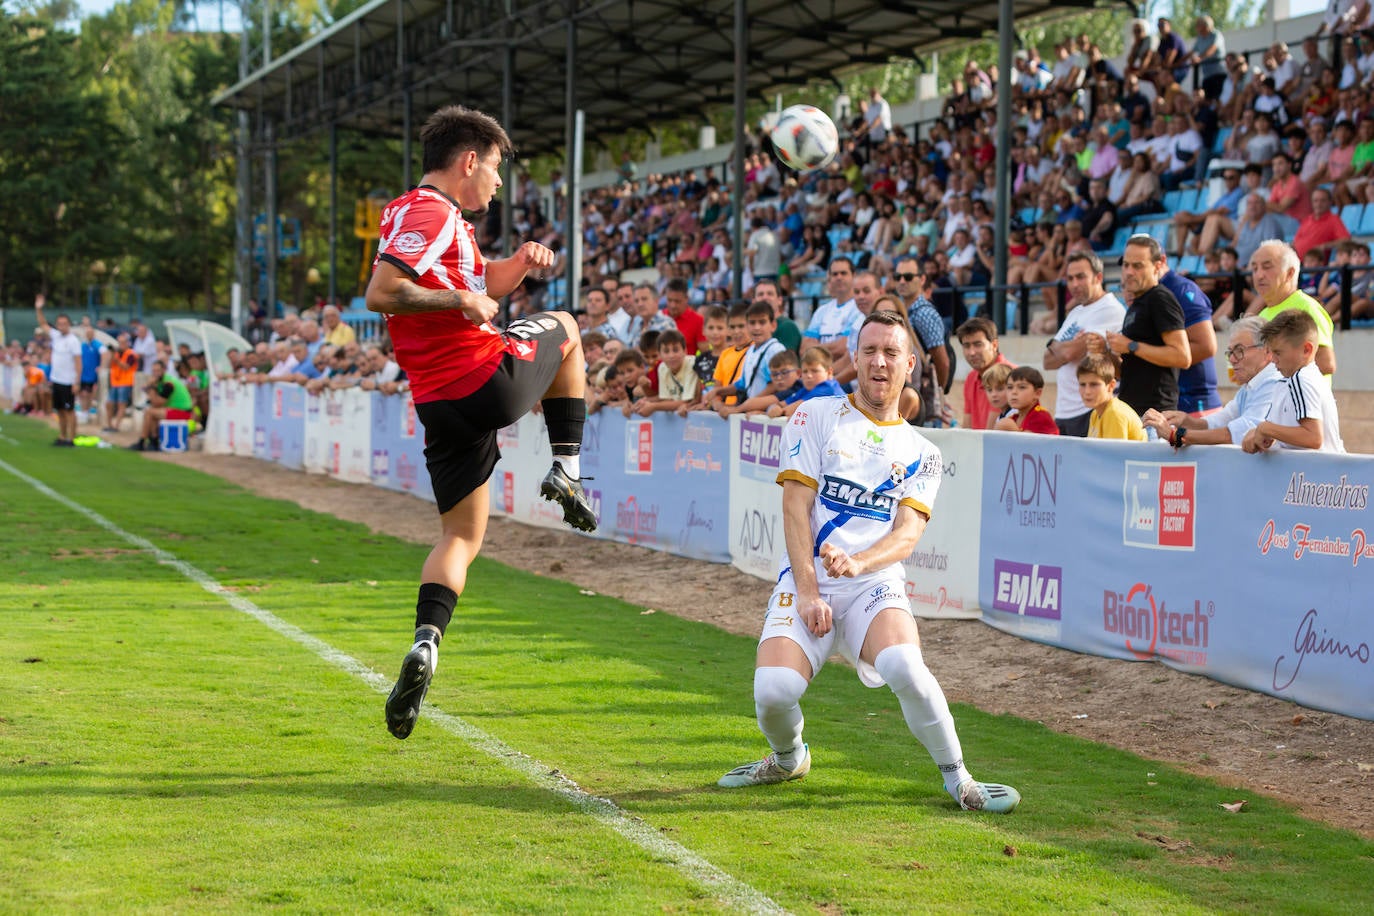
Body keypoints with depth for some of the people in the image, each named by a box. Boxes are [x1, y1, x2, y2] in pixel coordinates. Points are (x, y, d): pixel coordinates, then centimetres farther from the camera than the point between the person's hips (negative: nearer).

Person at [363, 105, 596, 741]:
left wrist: (516, 264, 15)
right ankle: (566, 471, 16)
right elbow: (381, 293, -23)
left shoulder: (426, 215, 21)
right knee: (563, 327, 23)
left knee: (461, 535, 14)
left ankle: (425, 644, -9)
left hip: (440, 404, 8)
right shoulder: (430, 214, -11)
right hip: (490, 377, -8)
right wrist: (458, 298, -16)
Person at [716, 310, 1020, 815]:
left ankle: (958, 778, -13)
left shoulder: (922, 454, 13)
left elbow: (908, 533, 0)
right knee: (773, 690, -23)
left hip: (875, 583, 0)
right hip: (805, 579, 0)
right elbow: (795, 507, 0)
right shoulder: (817, 417, 8)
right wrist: (808, 592, -11)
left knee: (903, 665, -32)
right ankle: (788, 758, 13)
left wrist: (856, 563, -21)